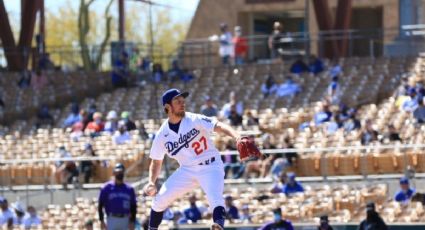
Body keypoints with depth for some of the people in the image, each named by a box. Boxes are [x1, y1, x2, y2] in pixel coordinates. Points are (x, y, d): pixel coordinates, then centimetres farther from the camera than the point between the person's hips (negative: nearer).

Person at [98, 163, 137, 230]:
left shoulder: (129, 189, 11)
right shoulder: (107, 188, 2)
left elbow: (133, 207, 13)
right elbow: (100, 205, 2)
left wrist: (132, 222, 2)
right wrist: (101, 221, -5)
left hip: (125, 220, 3)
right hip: (112, 219, -3)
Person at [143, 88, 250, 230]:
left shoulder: (195, 120, -12)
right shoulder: (162, 135, -1)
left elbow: (218, 126, -25)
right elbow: (156, 161, 10)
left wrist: (237, 137, -45)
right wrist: (151, 182, -8)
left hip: (210, 167, -4)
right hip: (187, 170, 4)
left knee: (214, 196, -31)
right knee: (160, 200, -1)